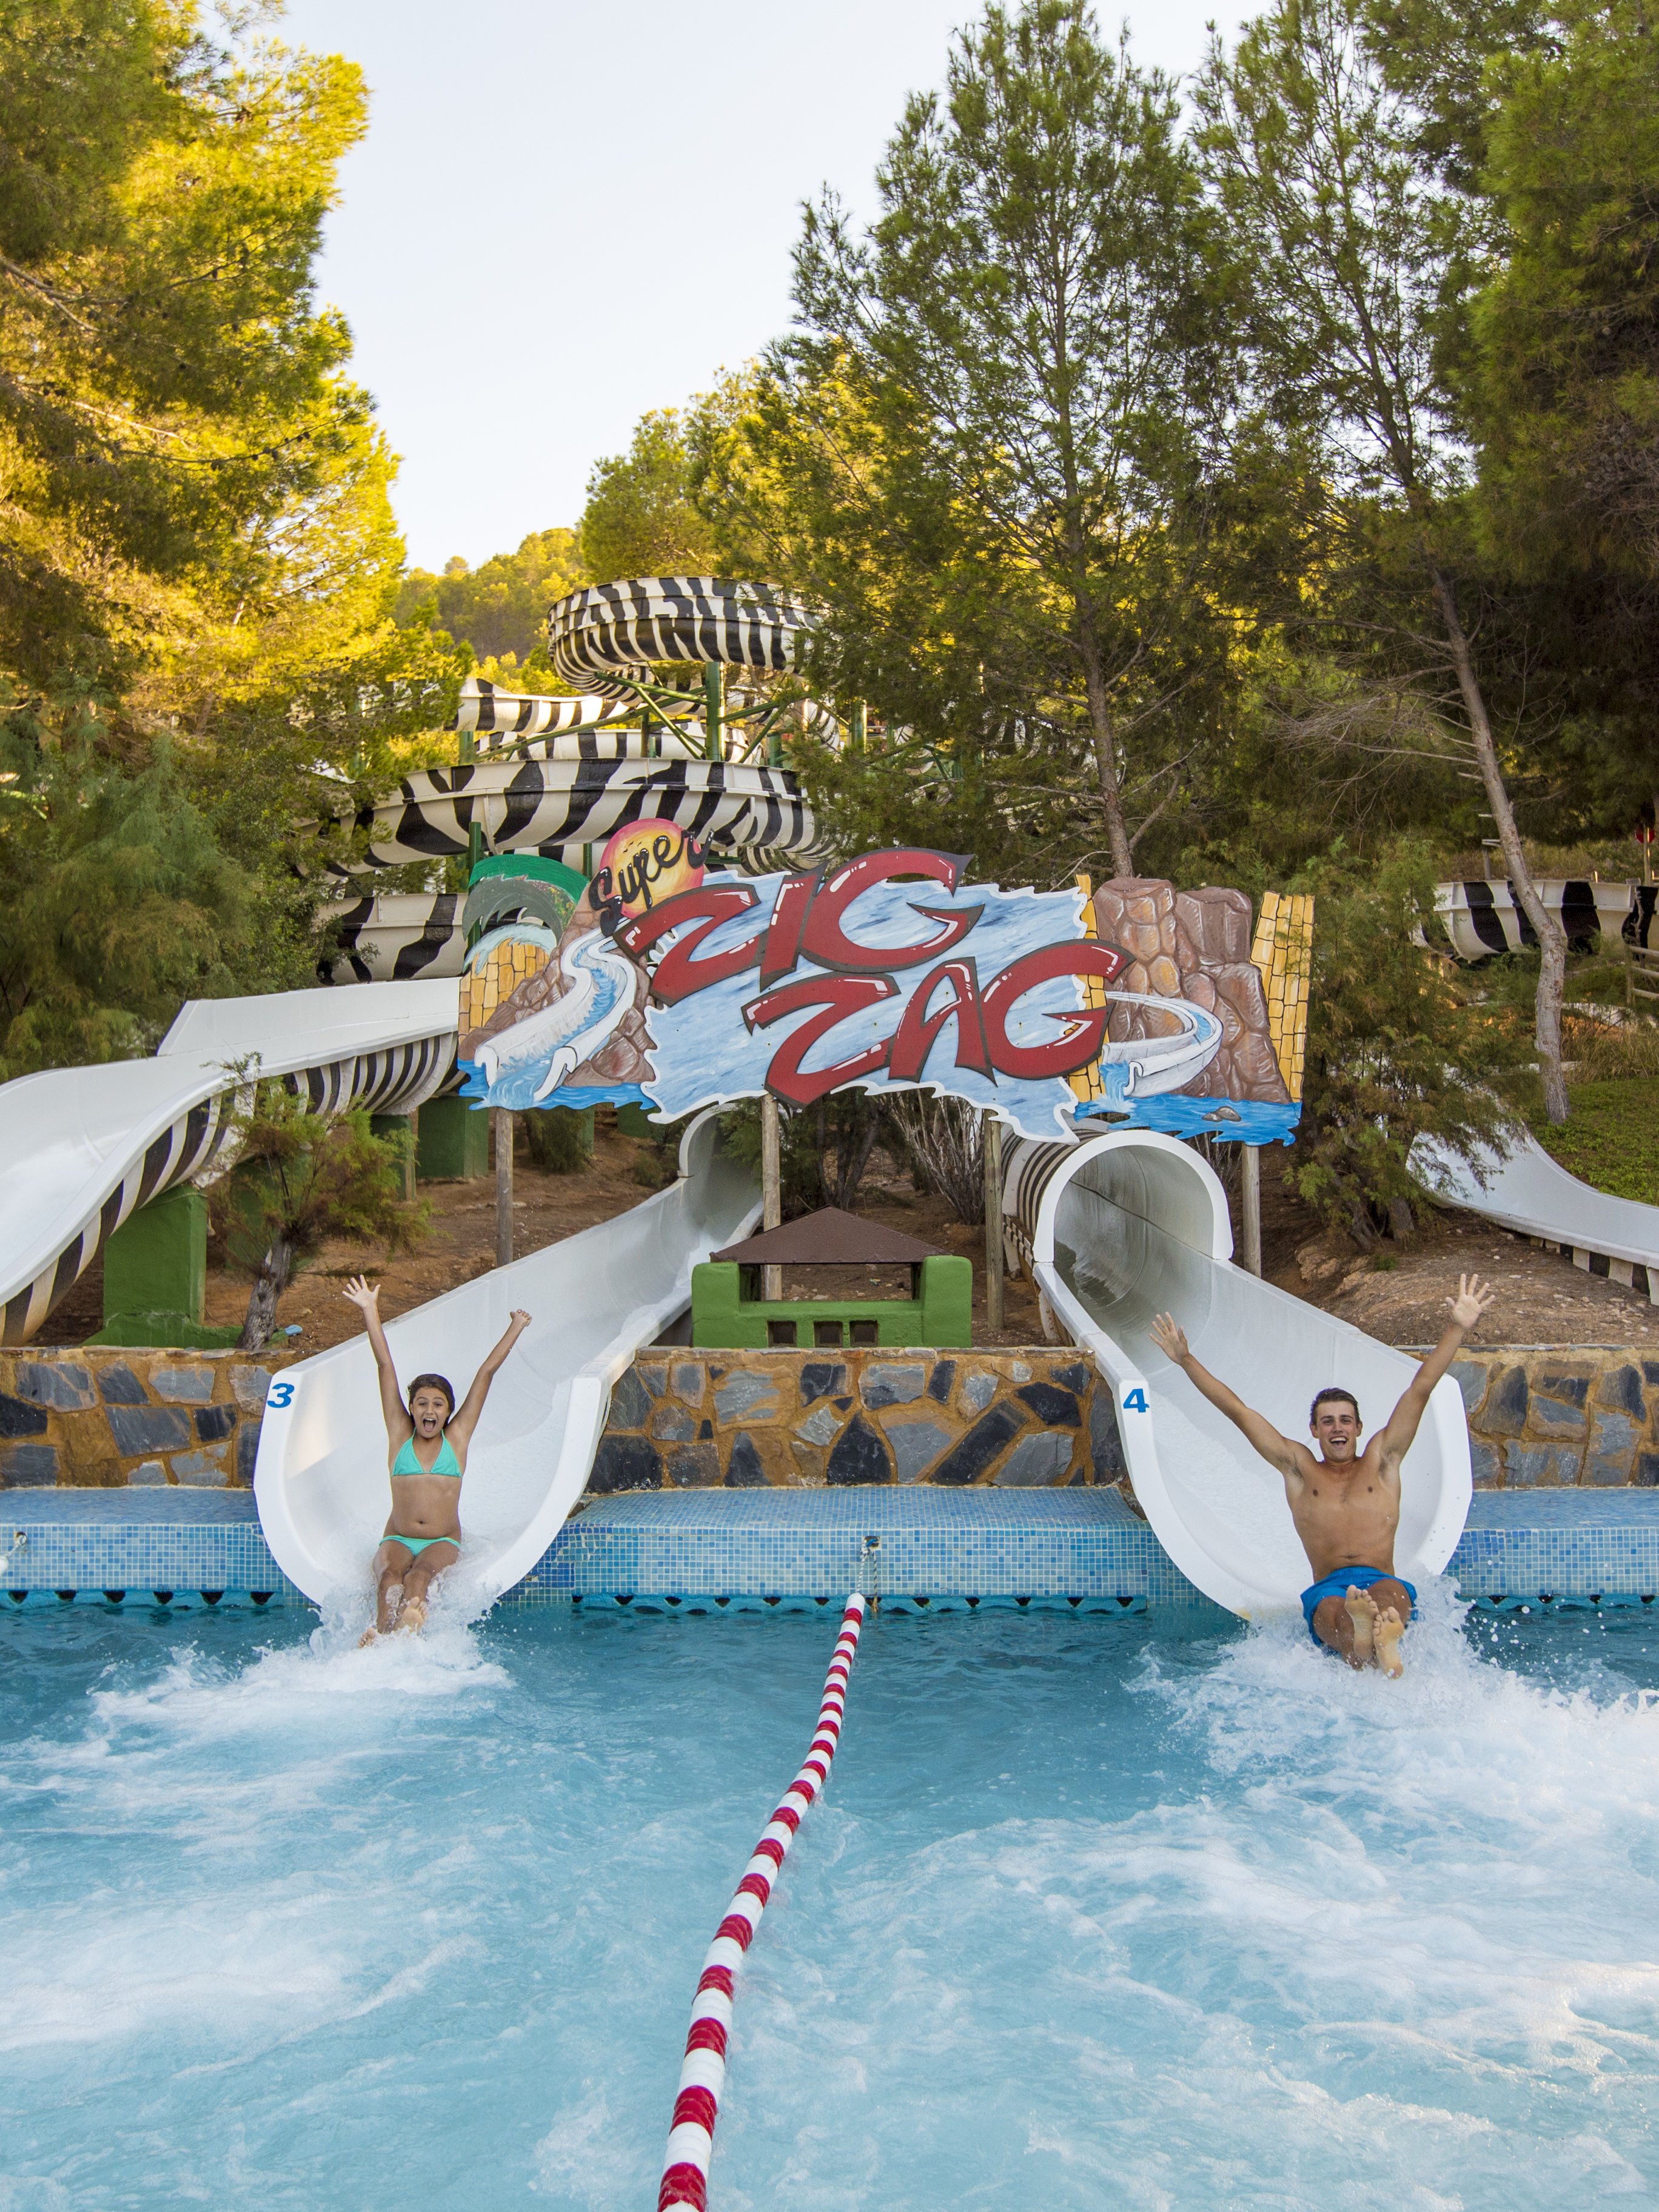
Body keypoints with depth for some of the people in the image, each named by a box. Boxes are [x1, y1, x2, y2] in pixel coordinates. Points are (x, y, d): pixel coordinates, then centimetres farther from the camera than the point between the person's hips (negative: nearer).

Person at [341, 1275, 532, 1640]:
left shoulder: (456, 1437, 11)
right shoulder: (400, 1434, 12)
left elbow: (487, 1373, 12)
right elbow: (385, 1366, 10)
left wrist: (516, 1328, 16)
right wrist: (370, 1311, 12)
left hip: (444, 1543, -1)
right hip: (397, 1540, 1)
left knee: (419, 1575, -35)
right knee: (389, 1576, -33)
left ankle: (409, 1623, -65)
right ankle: (379, 1637, -60)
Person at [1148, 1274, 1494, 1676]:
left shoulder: (1381, 1461, 23)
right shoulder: (1299, 1468, 24)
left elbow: (1419, 1390, 17)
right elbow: (1237, 1410, 22)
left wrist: (1459, 1328, 13)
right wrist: (1186, 1361, 19)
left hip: (1384, 1581, 1)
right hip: (1327, 1589, 0)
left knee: (1388, 1594, -37)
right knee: (1334, 1609, -38)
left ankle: (1386, 1641, -71)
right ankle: (1359, 1646, -73)